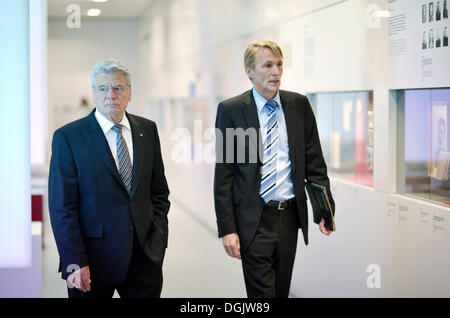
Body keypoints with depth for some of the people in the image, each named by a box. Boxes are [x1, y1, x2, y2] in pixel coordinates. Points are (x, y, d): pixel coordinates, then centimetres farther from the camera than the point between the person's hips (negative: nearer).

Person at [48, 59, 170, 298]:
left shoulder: (147, 130, 8)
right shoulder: (68, 137, -6)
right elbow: (61, 207, -8)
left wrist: (158, 237, 3)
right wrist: (74, 262, -13)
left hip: (145, 256, 3)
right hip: (94, 259, -3)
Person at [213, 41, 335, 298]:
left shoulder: (299, 105, 5)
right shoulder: (230, 110, -5)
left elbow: (314, 161, 8)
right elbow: (223, 175, -4)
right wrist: (227, 228, -9)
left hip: (290, 217, 4)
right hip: (254, 221, -3)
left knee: (282, 291, 14)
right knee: (262, 294, -3)